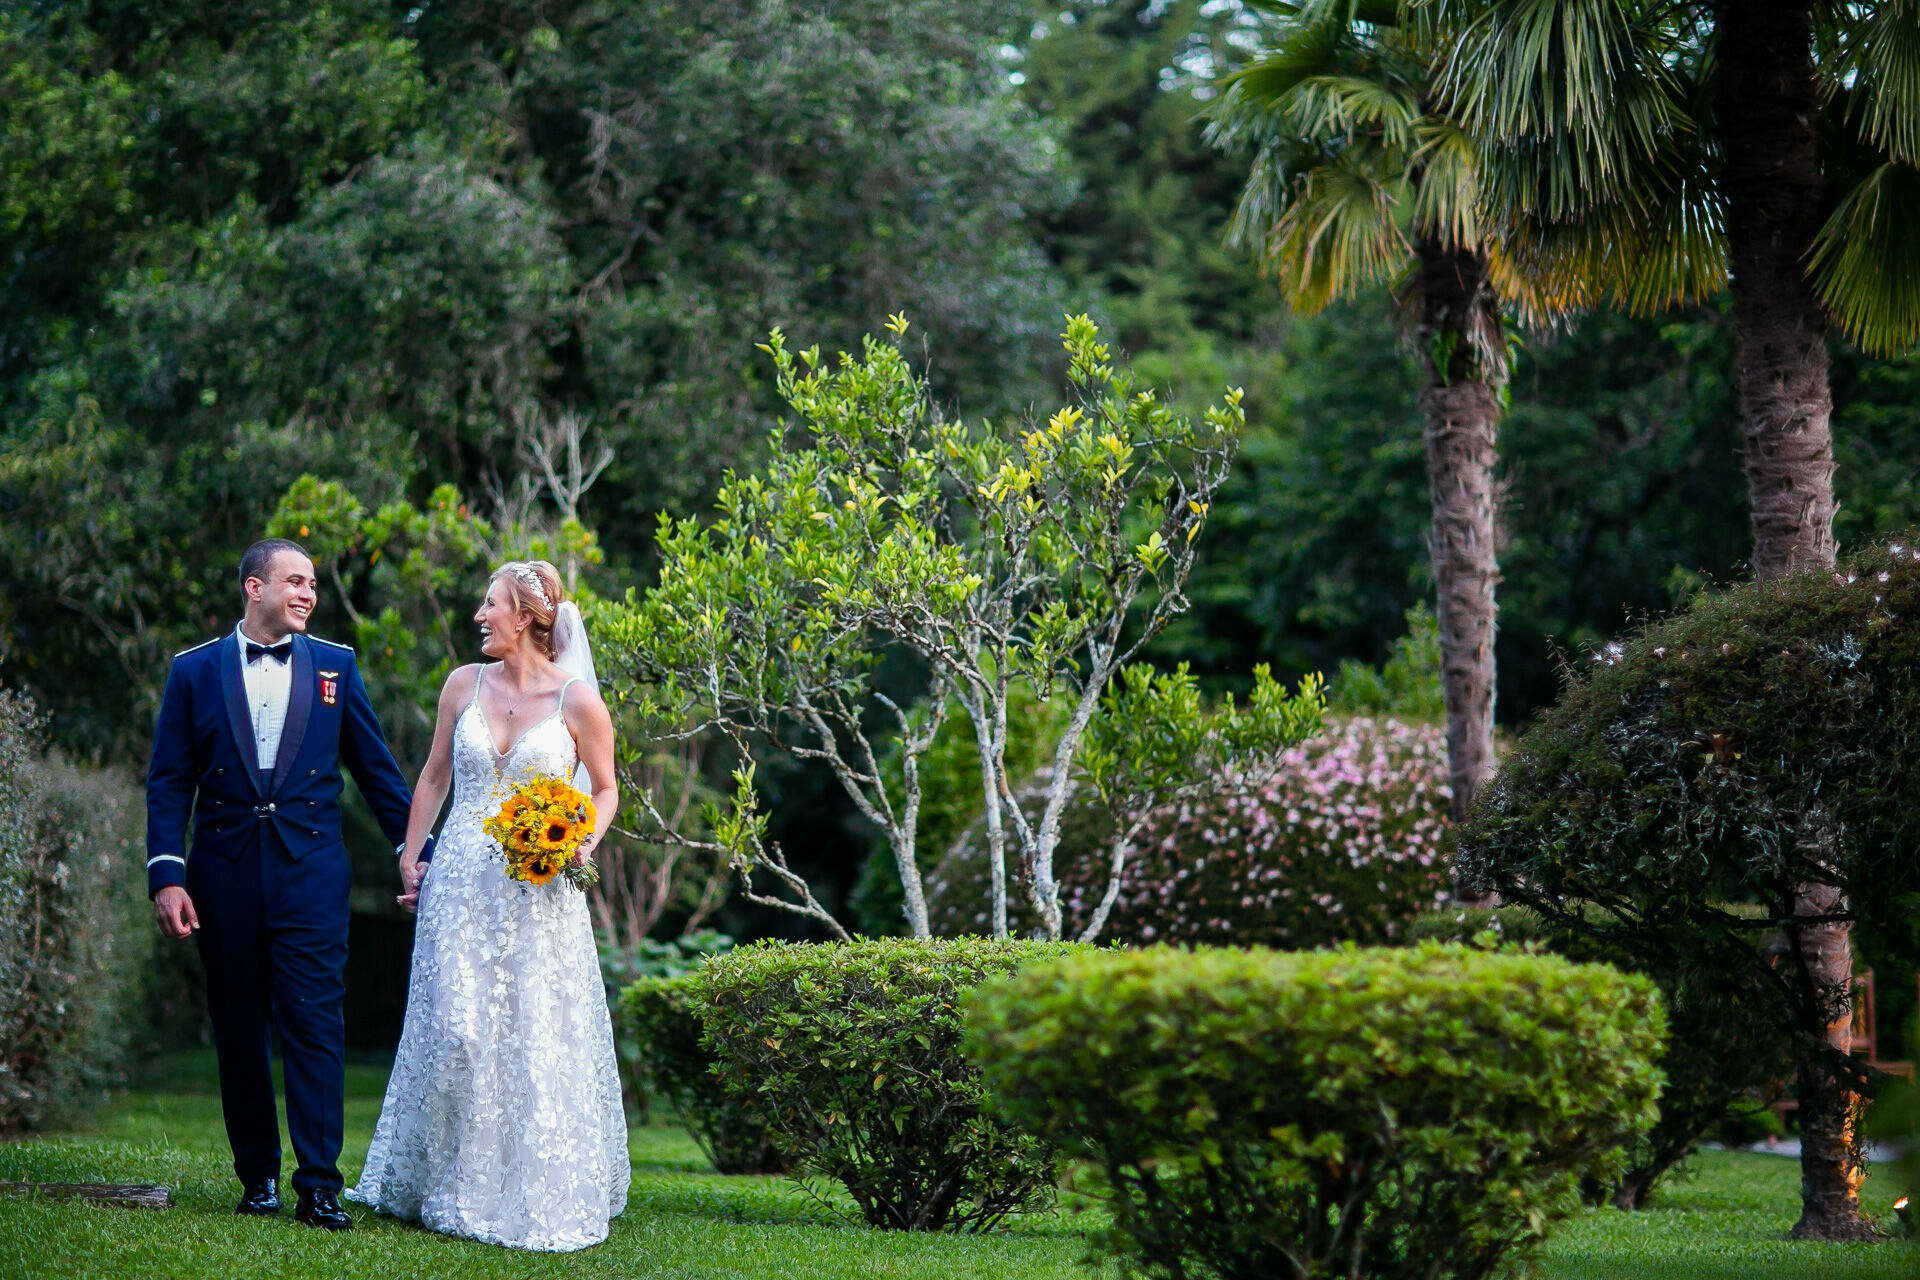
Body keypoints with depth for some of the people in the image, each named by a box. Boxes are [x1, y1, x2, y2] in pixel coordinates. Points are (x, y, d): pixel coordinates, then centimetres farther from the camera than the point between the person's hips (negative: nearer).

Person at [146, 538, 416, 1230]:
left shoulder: (335, 665, 8)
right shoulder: (195, 671, 5)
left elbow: (376, 769, 11)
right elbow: (169, 782, 3)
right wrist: (166, 874, -6)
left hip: (311, 873, -1)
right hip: (225, 877, 1)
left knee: (315, 1024, -8)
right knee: (239, 1033, 7)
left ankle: (319, 1186, -8)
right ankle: (258, 1178, 17)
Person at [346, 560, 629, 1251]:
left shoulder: (577, 701, -4)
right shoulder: (464, 684, 6)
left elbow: (605, 789, 7)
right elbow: (435, 777, 17)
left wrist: (585, 843, -11)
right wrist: (409, 857, 13)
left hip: (538, 895, -2)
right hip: (460, 884, 2)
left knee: (536, 1041, -2)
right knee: (453, 1033, -2)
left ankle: (536, 1195, 11)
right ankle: (444, 1187, 12)